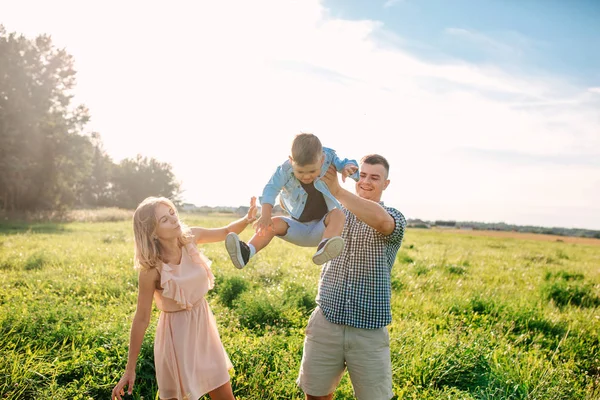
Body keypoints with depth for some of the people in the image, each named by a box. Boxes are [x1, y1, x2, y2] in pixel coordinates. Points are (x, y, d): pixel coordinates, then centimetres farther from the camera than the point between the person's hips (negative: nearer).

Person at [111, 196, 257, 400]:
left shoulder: (190, 237, -10)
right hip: (178, 333, -5)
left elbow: (226, 232, 7)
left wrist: (247, 219, -15)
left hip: (203, 324, 6)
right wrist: (130, 370, -11)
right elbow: (141, 319, -16)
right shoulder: (151, 269, -23)